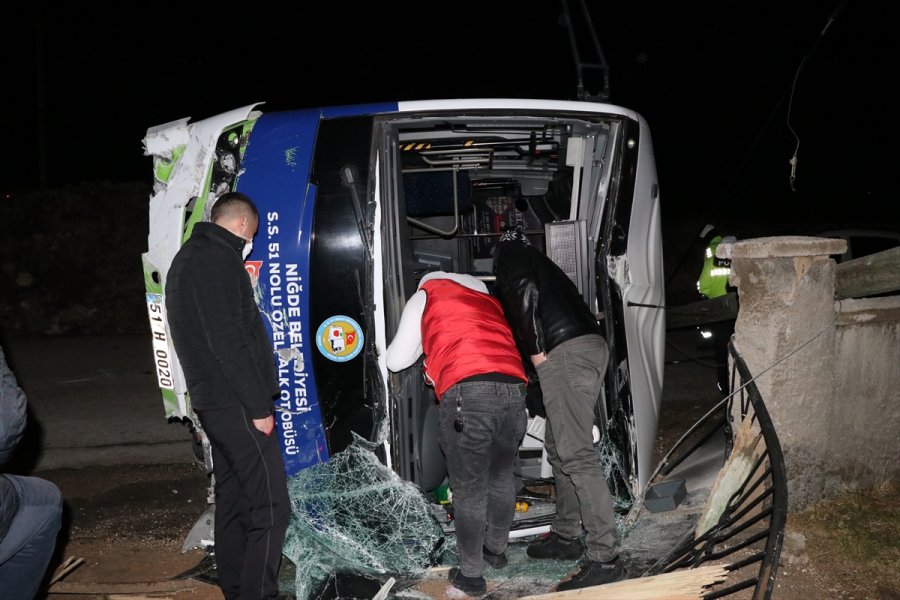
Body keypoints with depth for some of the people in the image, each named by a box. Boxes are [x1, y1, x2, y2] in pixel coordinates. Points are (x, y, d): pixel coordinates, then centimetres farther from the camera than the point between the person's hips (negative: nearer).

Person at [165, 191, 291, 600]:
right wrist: (260, 407, -17)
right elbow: (228, 341, -21)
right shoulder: (218, 258, -13)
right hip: (236, 404, -11)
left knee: (233, 500, 15)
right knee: (270, 507, -9)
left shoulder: (188, 257, 19)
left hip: (212, 401, 11)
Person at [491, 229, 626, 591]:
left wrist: (536, 351, -7)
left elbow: (525, 291, -8)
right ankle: (566, 536, 25)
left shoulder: (509, 255, 11)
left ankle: (605, 559, -15)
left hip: (565, 352, -9)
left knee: (575, 455, -12)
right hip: (591, 343, 9)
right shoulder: (542, 264, 35)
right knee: (558, 447, 19)